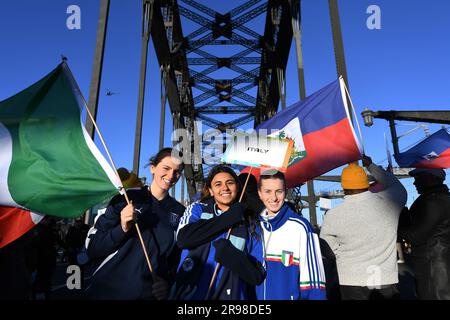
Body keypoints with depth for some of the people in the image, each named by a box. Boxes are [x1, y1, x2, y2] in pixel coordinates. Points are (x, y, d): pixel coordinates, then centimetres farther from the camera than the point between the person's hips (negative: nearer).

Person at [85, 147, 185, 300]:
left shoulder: (180, 212, 0)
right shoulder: (126, 199, -8)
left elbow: (178, 258, 9)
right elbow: (92, 247, -6)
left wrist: (167, 282, -7)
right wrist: (122, 229, -21)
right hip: (108, 290, -1)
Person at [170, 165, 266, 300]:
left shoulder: (250, 224, 0)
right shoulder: (197, 209, 0)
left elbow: (258, 275, -3)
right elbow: (183, 238, -19)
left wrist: (231, 256, -21)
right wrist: (228, 218, -15)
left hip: (230, 296, 1)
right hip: (190, 294, 0)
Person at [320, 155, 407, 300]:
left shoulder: (332, 216, -14)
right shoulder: (388, 202, -11)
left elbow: (328, 249, -1)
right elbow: (399, 188, 13)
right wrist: (371, 166, 17)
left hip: (352, 282, -1)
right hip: (388, 280, 2)